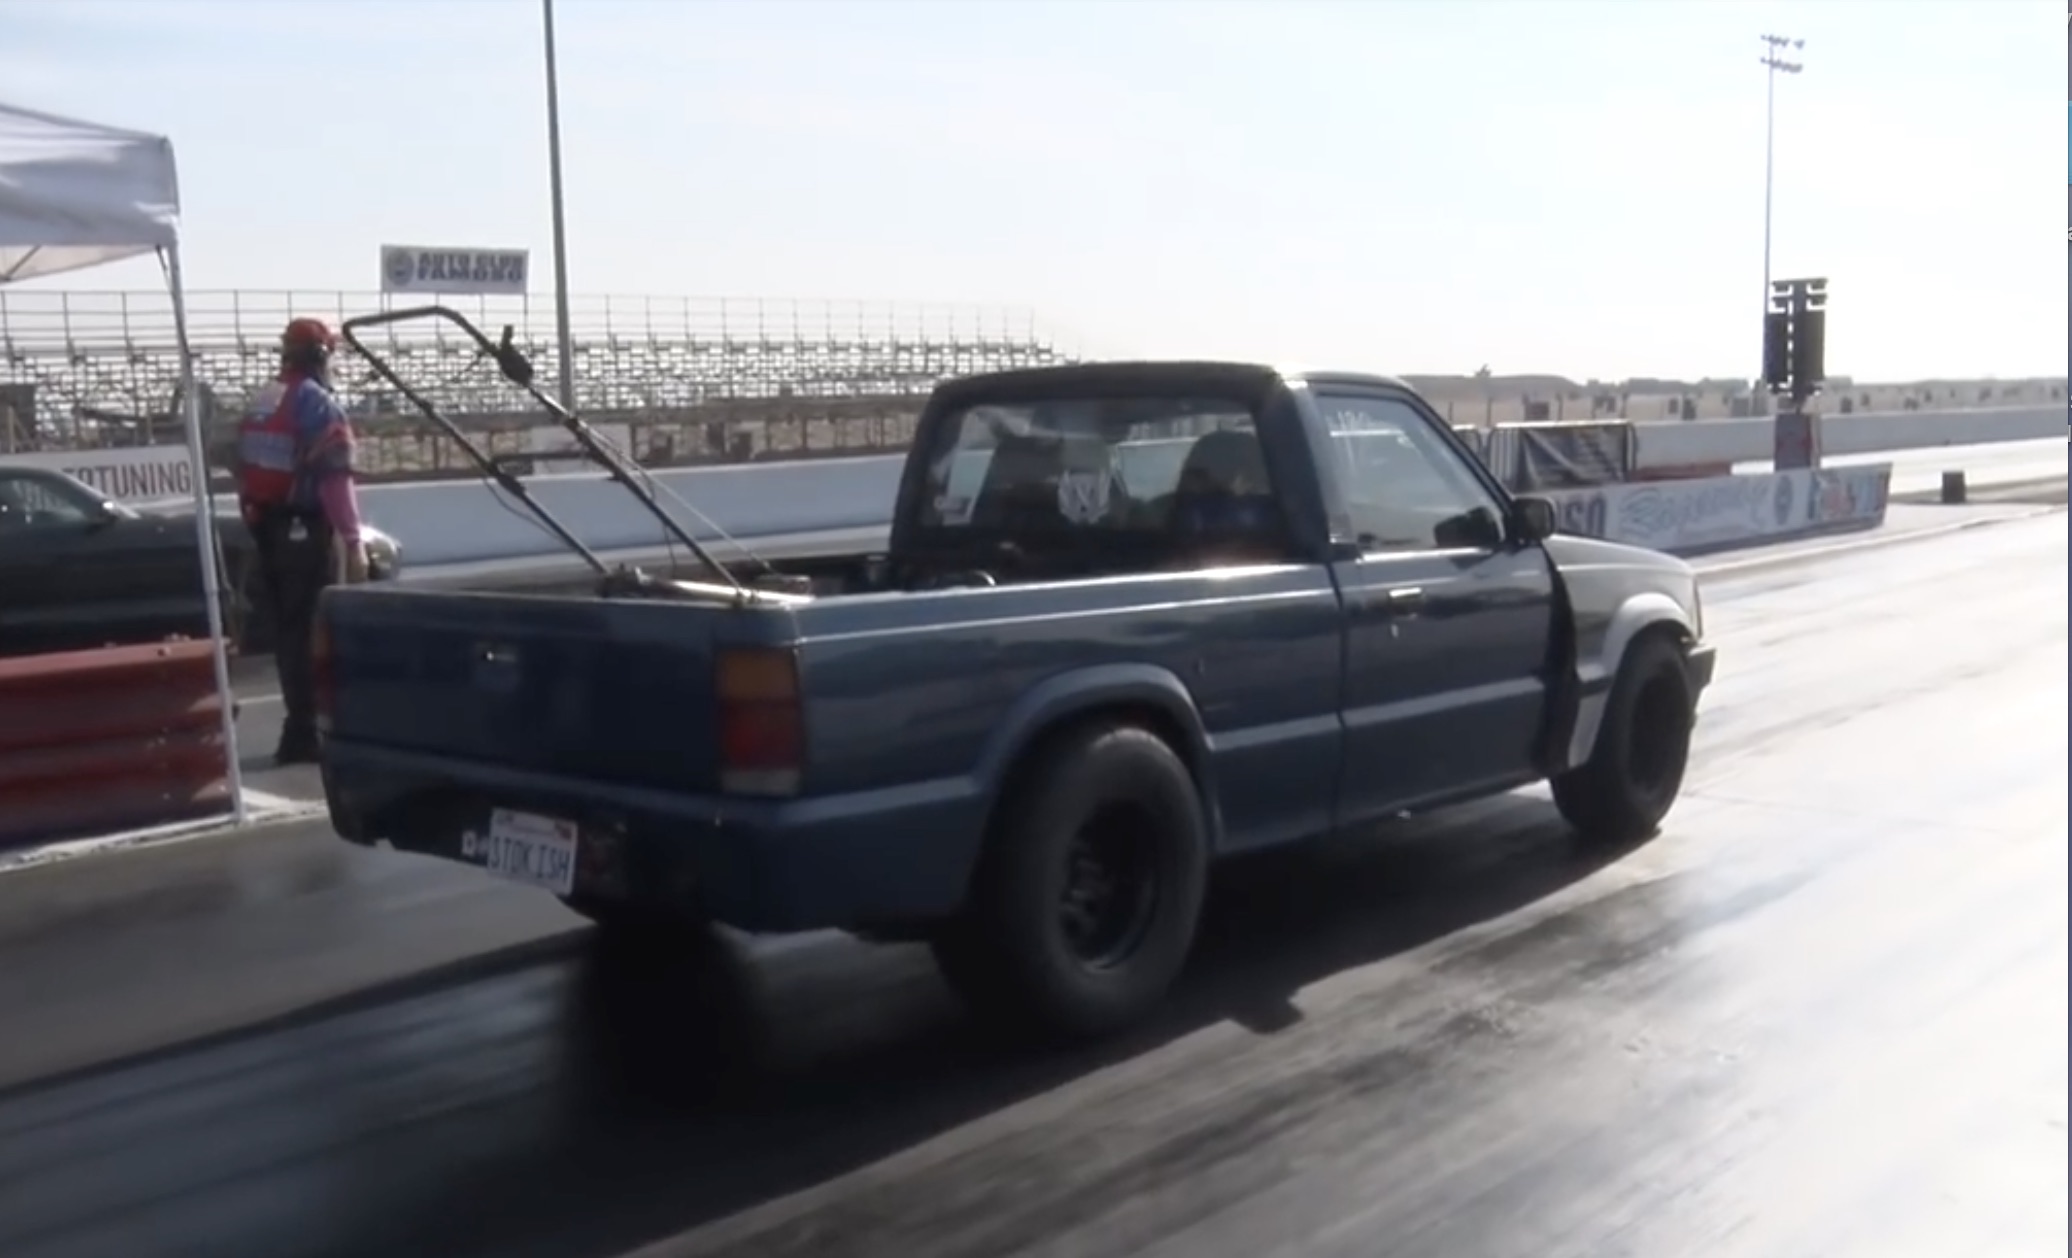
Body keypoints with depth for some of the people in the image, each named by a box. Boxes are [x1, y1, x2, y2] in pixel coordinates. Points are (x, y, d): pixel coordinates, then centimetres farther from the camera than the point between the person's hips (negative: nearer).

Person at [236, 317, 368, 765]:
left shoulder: (259, 405, 15)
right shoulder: (318, 404, -11)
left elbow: (247, 474, 16)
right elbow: (334, 478, -20)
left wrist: (257, 526, 21)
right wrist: (353, 540, -20)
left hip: (268, 530, 8)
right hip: (307, 531, -8)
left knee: (287, 626, 16)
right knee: (312, 629, -5)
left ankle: (302, 723, 27)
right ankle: (305, 732, -6)